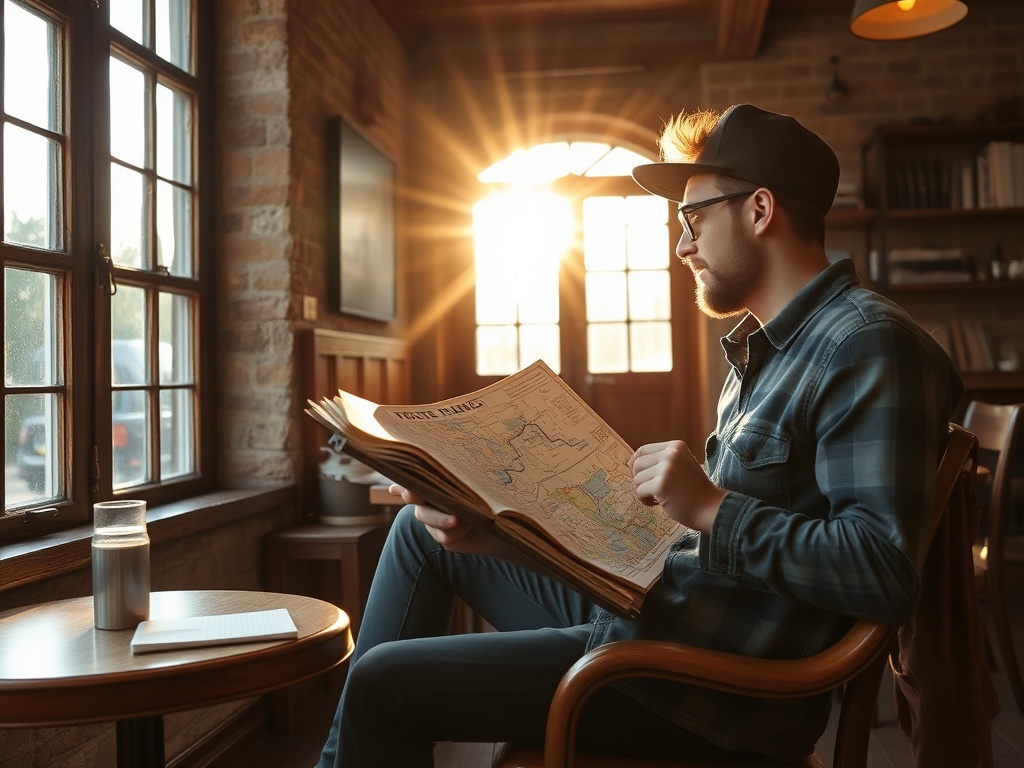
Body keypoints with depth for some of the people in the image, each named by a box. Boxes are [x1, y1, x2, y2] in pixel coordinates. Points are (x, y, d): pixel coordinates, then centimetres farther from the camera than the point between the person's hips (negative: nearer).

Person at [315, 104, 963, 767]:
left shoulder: (866, 345, -16)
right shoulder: (765, 346, 15)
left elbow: (888, 573, -26)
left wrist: (711, 508, -23)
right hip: (649, 606, 10)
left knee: (385, 679, -11)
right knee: (421, 529, 17)